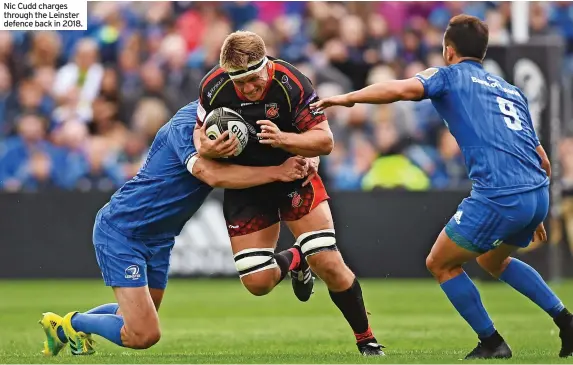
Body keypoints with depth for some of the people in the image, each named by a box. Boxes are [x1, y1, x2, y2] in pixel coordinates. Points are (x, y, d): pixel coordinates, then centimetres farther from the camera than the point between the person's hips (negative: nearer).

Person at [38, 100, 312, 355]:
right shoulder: (187, 123, -23)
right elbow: (211, 174, -38)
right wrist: (277, 172, -35)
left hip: (159, 238, 9)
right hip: (120, 230, -9)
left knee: (141, 324, 21)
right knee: (144, 336, -14)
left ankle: (69, 326, 36)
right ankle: (71, 323, 9)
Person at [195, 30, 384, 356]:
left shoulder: (293, 84, -26)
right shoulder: (213, 87, -18)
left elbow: (325, 141, -22)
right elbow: (200, 132, 0)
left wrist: (282, 139, -39)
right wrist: (208, 148, -24)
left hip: (294, 174, -2)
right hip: (245, 185, 2)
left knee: (329, 264, -13)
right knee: (257, 283, -4)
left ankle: (367, 340, 8)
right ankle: (293, 261, 33)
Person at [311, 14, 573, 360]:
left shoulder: (450, 76, 9)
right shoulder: (511, 90, 27)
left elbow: (402, 89, -13)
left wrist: (347, 97, -3)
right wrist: (537, 217, 36)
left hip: (499, 198, -7)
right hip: (538, 194, 7)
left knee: (441, 264, 13)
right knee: (492, 259, 33)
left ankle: (492, 343, 12)